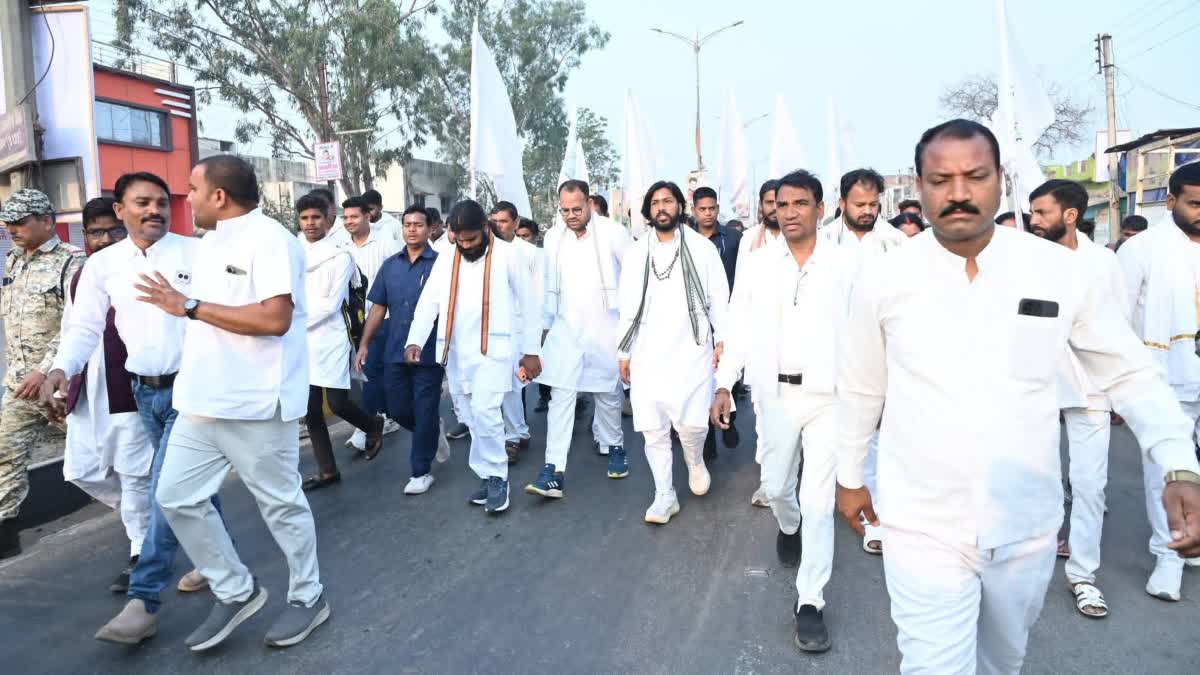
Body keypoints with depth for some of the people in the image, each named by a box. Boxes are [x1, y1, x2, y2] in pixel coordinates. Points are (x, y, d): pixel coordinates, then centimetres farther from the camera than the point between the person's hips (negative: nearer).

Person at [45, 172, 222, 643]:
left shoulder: (196, 253, -7)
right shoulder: (102, 265, 5)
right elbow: (85, 326, 4)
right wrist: (62, 369, -11)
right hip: (144, 392, 5)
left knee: (167, 489, -8)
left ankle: (144, 601, 0)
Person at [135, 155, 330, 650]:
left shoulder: (269, 239, -14)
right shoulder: (211, 242, 14)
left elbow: (274, 318, -25)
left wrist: (189, 307, -20)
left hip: (255, 403, -9)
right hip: (203, 401, 9)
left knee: (281, 503, 5)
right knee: (177, 497, 10)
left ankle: (308, 597, 25)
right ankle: (236, 591, 26)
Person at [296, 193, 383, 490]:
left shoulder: (339, 256, -5)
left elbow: (331, 304, -11)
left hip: (330, 340, -5)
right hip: (301, 343, 5)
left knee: (338, 403, -8)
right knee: (310, 410, 6)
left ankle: (373, 426, 25)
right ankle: (327, 470, 18)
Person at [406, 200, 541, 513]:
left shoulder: (506, 255, -2)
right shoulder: (445, 260, 9)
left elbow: (528, 303, 1)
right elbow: (428, 301, 3)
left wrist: (531, 351, -1)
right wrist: (415, 340, -13)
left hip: (492, 349, -4)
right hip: (457, 352, 5)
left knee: (485, 413, -15)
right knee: (474, 418, 10)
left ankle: (497, 478, 4)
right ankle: (489, 477, 23)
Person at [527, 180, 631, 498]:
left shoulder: (613, 232, -8)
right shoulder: (552, 237, 5)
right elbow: (550, 285, 12)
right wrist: (545, 324, 13)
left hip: (606, 328, -2)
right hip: (565, 329, 3)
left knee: (609, 393, 11)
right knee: (560, 395, -4)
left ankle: (613, 446, 36)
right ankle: (554, 469, -4)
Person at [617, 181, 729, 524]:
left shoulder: (702, 247, 2)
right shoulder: (635, 253, 8)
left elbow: (719, 297, 3)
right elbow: (627, 305, 10)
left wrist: (722, 340, -3)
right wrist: (623, 351, 9)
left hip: (691, 351, -2)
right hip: (648, 354, 2)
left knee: (692, 423, -8)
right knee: (653, 430, 3)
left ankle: (695, 462, 27)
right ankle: (665, 496, 18)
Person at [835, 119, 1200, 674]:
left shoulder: (1058, 270, -8)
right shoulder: (883, 279, -9)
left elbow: (1129, 373, 2)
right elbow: (860, 390, 2)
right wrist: (849, 476, 11)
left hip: (1027, 529, 3)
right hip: (923, 530, -2)